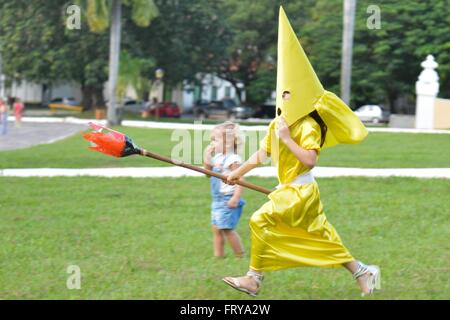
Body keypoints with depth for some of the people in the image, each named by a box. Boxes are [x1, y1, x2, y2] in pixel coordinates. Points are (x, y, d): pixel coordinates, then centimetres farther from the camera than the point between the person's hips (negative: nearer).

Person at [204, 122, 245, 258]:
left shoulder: (233, 159, -16)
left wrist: (236, 197, -30)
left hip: (228, 199, -9)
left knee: (227, 229, -10)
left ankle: (240, 256, 0)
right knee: (216, 228, 10)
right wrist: (207, 156, 10)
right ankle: (218, 255, 15)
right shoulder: (218, 157, 11)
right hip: (218, 199, 9)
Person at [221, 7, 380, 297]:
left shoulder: (308, 127, -16)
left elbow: (310, 160, -27)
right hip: (291, 189, 9)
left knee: (261, 220, -13)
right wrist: (239, 172, 21)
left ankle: (254, 279, -7)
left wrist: (287, 138, -25)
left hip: (301, 191, -9)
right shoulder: (278, 124, 11)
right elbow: (262, 153, 19)